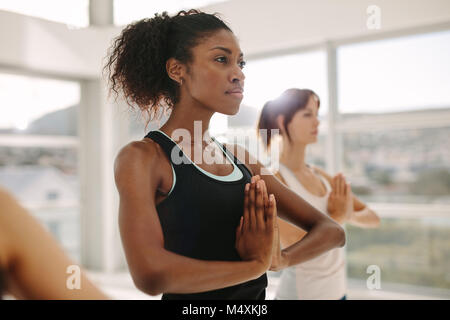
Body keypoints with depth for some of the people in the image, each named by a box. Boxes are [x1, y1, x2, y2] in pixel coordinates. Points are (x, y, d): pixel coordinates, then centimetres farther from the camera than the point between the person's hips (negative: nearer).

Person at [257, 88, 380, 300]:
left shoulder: (320, 176, 4)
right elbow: (293, 246, -24)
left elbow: (373, 218, 5)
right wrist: (337, 216, -13)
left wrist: (348, 215, -15)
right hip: (301, 292, -6)